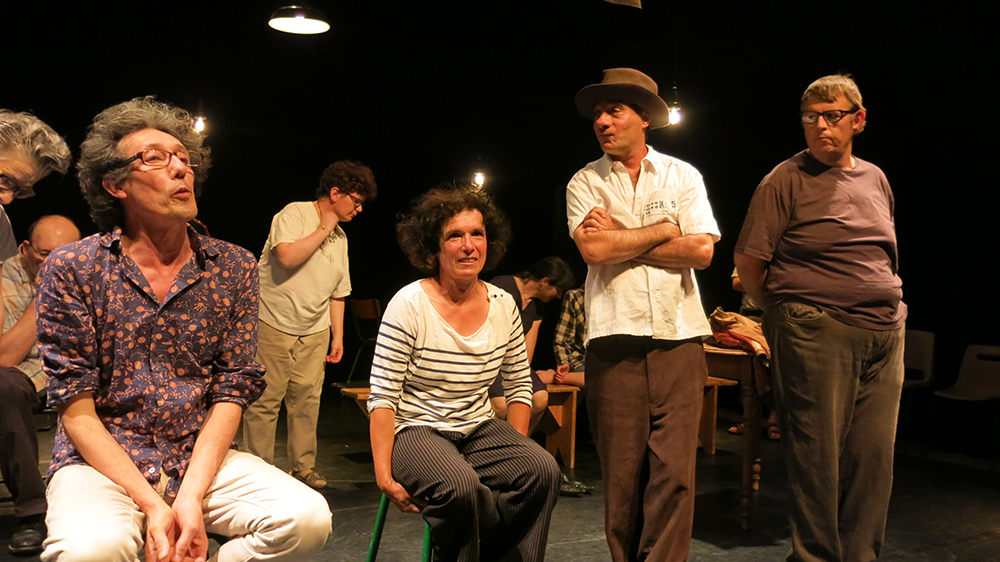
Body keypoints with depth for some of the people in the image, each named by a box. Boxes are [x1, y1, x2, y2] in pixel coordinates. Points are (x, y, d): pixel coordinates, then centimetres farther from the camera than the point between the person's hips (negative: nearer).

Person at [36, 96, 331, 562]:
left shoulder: (235, 268, 3)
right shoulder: (69, 269, -3)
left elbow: (233, 390, -1)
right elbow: (76, 408, -7)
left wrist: (191, 496, -14)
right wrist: (151, 505, -18)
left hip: (202, 457, 3)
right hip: (100, 463, -2)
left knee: (307, 517, -22)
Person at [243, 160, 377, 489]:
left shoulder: (340, 237, 15)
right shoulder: (295, 214, -6)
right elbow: (287, 256, -25)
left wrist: (338, 335, 14)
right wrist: (323, 229, -14)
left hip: (314, 331, 6)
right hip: (274, 324, -6)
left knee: (307, 400, 4)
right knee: (265, 400, -3)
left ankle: (303, 468, 15)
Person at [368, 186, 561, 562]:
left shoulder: (504, 306, 3)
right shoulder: (409, 305, -11)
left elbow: (519, 386, 11)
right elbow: (382, 398, -12)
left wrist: (518, 453, 0)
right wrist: (384, 476, -18)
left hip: (479, 431, 5)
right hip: (416, 432, -4)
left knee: (543, 469, -23)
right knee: (460, 485, -35)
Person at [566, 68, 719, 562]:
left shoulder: (682, 176, 11)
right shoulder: (585, 182, 8)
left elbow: (701, 251, -3)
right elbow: (593, 249, -9)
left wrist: (620, 240, -4)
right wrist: (664, 230, -2)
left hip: (678, 340, 1)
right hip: (615, 343, 0)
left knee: (675, 473, -3)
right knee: (622, 475, 4)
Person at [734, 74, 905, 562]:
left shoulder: (876, 179, 15)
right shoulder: (786, 180, -4)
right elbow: (748, 261, -5)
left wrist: (889, 311, 17)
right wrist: (784, 315, 4)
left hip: (885, 334, 6)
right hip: (816, 334, -6)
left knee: (873, 458, 8)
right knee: (817, 456, -1)